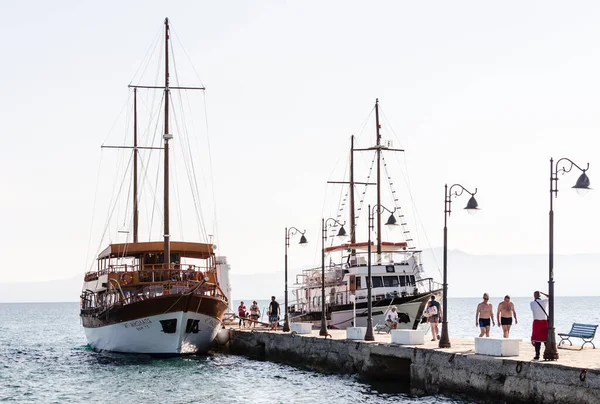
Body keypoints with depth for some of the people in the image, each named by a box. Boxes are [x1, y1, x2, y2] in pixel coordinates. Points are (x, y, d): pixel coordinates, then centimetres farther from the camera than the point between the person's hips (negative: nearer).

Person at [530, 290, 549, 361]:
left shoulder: (532, 303, -3)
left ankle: (537, 356, 0)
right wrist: (542, 293, 20)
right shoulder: (545, 301, -3)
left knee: (537, 340, 3)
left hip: (536, 322, -1)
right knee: (546, 340, 8)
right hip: (545, 322, 1)